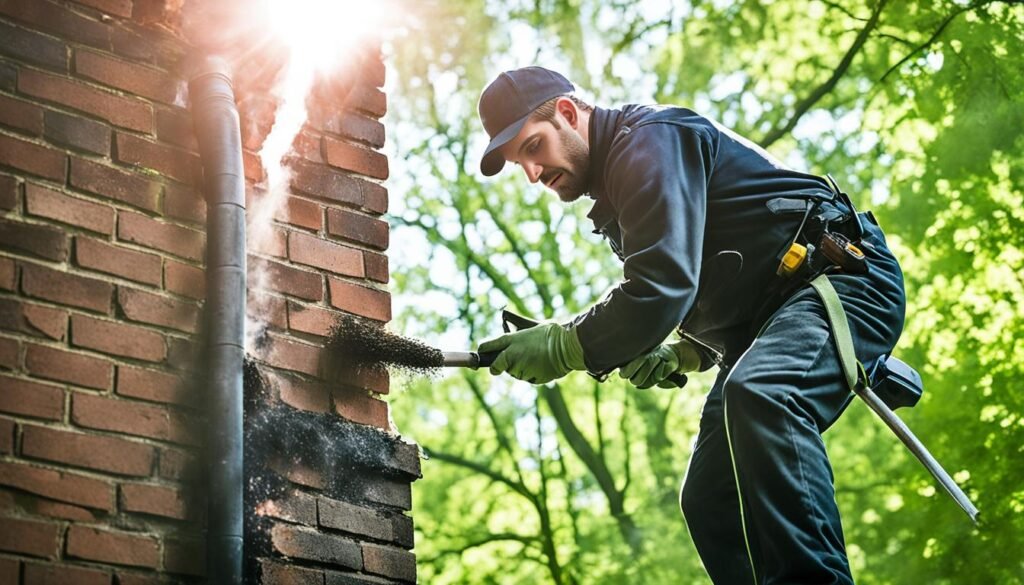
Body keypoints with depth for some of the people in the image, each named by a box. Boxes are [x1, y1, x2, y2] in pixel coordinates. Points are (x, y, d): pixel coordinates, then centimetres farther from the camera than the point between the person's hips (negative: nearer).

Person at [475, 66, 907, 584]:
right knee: (708, 499, 2)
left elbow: (662, 289, -24)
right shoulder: (615, 198, 19)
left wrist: (563, 346, -15)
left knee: (759, 398, -39)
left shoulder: (651, 141, -12)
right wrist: (684, 353, 7)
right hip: (758, 325, 11)